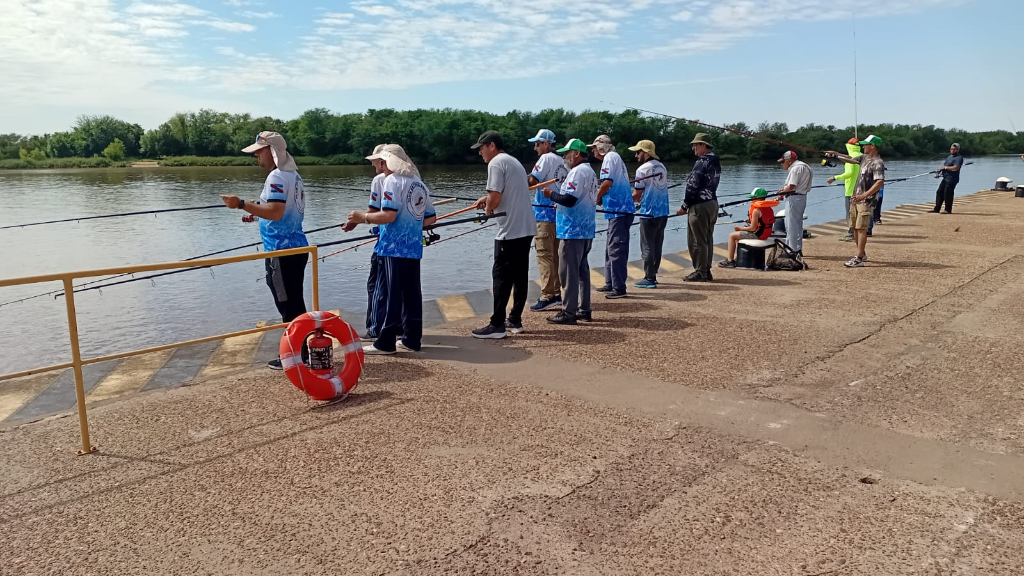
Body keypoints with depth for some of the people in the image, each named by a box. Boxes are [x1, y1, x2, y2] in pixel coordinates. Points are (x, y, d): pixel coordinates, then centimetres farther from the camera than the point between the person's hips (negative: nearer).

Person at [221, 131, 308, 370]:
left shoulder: (277, 176, -15)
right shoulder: (293, 174, 15)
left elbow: (275, 213, -26)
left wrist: (242, 204, -25)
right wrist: (257, 212, 18)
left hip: (282, 250, -10)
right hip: (296, 247, 10)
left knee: (288, 305, -2)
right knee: (294, 303, 15)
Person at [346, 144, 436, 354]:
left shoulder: (392, 181, -8)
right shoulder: (420, 184, 14)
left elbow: (388, 215, -18)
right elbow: (430, 218, 16)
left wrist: (363, 217, -6)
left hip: (392, 249, -7)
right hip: (413, 248, 7)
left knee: (388, 295, -2)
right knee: (411, 294, 10)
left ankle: (385, 342, 2)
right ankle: (412, 339, 15)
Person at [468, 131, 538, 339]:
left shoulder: (496, 163, -10)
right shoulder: (514, 161, 19)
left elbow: (495, 199, -18)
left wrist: (488, 209, 2)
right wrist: (488, 199, 15)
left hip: (510, 230, -9)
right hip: (526, 228, 9)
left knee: (501, 277, -5)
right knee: (520, 275, 11)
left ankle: (497, 325, -3)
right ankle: (515, 321, 18)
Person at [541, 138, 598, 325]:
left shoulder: (578, 171, -15)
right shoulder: (590, 171, 18)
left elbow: (569, 199, -23)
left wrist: (551, 194, -8)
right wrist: (560, 204, 17)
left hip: (573, 231, -10)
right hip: (586, 230, 10)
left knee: (568, 272, -6)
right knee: (582, 269, 14)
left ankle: (568, 312, -2)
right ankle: (584, 309, 19)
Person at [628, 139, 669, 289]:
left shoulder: (642, 169, -13)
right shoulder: (662, 167, 9)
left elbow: (637, 195, -11)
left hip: (649, 213, -7)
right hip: (663, 212, 7)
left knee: (647, 246, 0)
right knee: (657, 245, 13)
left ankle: (649, 279, 3)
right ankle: (653, 275, 21)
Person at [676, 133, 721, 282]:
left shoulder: (702, 162, -16)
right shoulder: (715, 162, 13)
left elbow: (693, 186, -18)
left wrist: (684, 206, -10)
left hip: (700, 206, -10)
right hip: (713, 203, 10)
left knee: (697, 241, -3)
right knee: (707, 240, 13)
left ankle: (700, 273, 0)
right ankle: (706, 271, 18)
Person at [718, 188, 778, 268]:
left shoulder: (756, 210, -19)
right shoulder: (769, 208, 8)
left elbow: (753, 228, -19)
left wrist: (740, 228, -5)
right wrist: (751, 220, 17)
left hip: (757, 235, -10)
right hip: (765, 234, 10)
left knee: (732, 236, -1)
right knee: (738, 236, 27)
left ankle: (730, 261, -1)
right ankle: (736, 258, 29)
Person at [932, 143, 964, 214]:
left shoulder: (959, 158, -11)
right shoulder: (949, 156, 19)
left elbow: (956, 168, -24)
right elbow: (944, 165, 24)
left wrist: (945, 167, -16)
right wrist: (940, 170, 2)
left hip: (951, 179, -10)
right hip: (945, 178, 10)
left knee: (947, 194, -7)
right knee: (939, 192, 9)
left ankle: (948, 210, 2)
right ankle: (936, 209, 13)